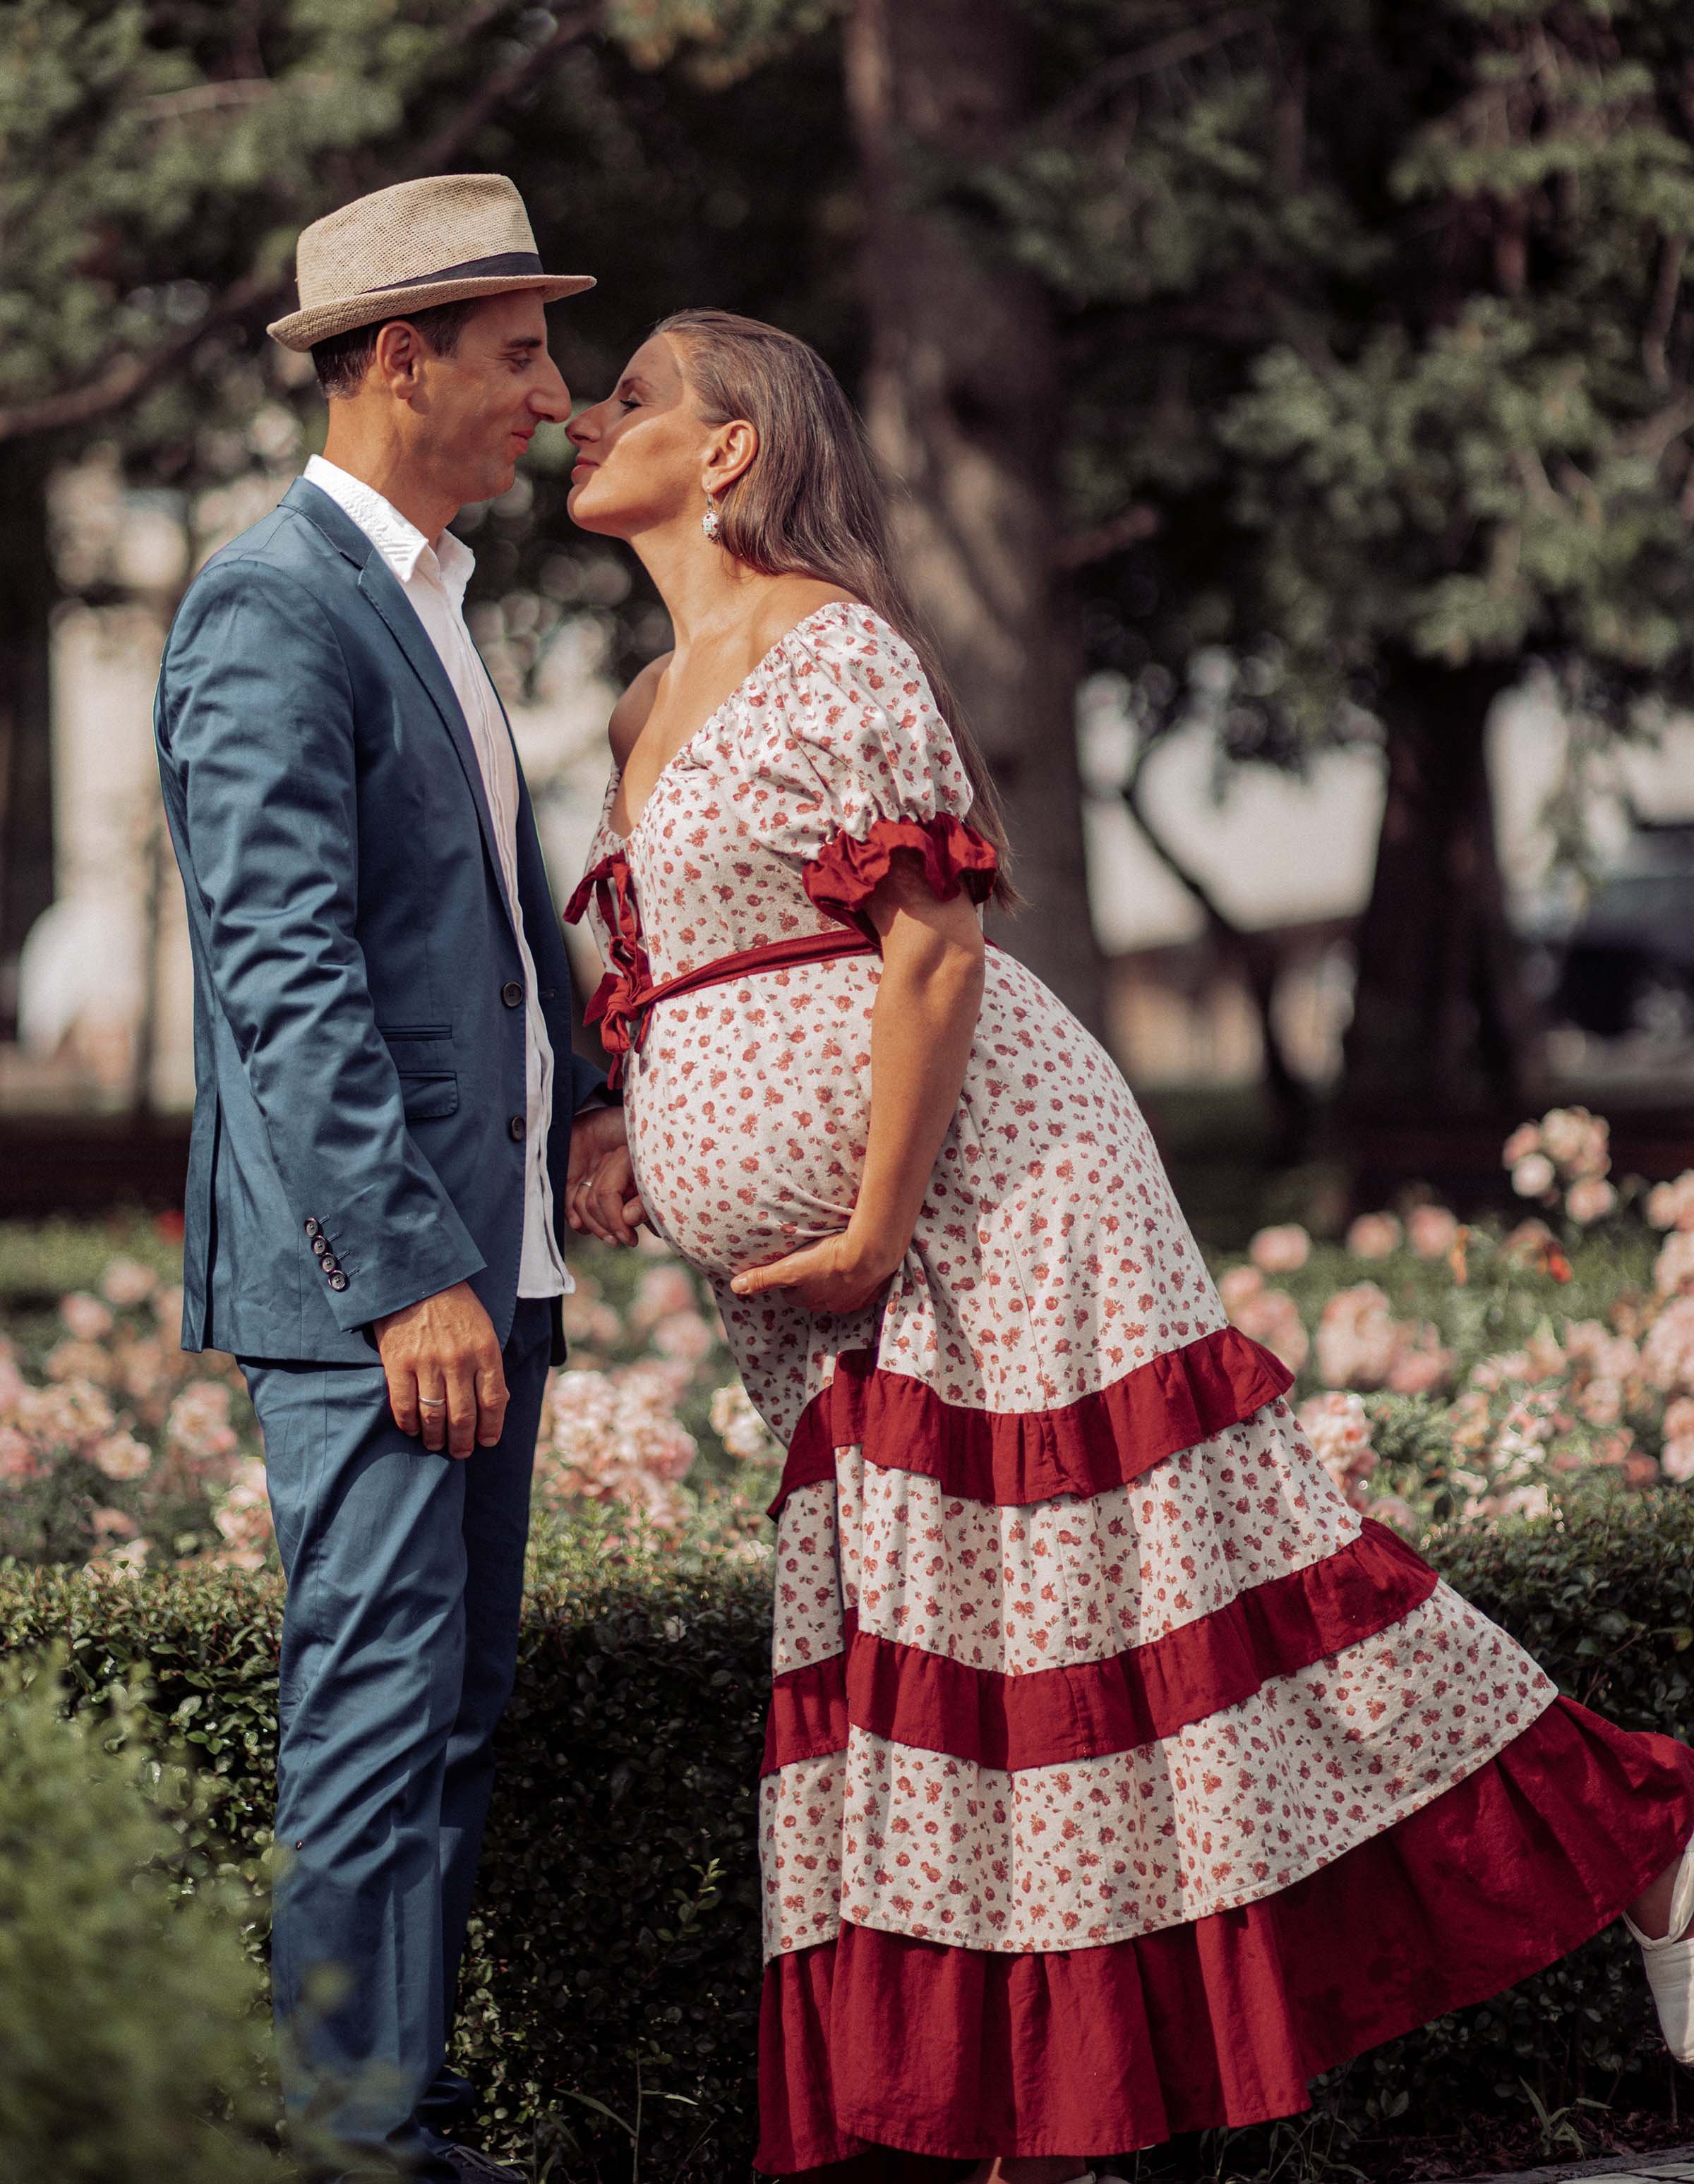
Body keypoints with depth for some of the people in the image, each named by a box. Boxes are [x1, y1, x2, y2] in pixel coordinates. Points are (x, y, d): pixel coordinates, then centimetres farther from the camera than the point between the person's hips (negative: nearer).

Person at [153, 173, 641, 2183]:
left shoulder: (424, 599, 18)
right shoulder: (273, 612, -13)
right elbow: (288, 976, -20)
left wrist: (578, 1095, 13)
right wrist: (407, 1278, -24)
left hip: (481, 1245, 10)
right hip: (363, 1266, -10)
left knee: (455, 1711, 12)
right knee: (377, 1712, -8)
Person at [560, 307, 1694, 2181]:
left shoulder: (830, 651, -10)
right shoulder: (656, 706, 18)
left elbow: (936, 945, -16)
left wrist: (877, 1232, -16)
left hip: (980, 1195, -9)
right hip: (828, 1316, 9)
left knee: (1126, 1596, -9)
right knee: (913, 1659, 7)